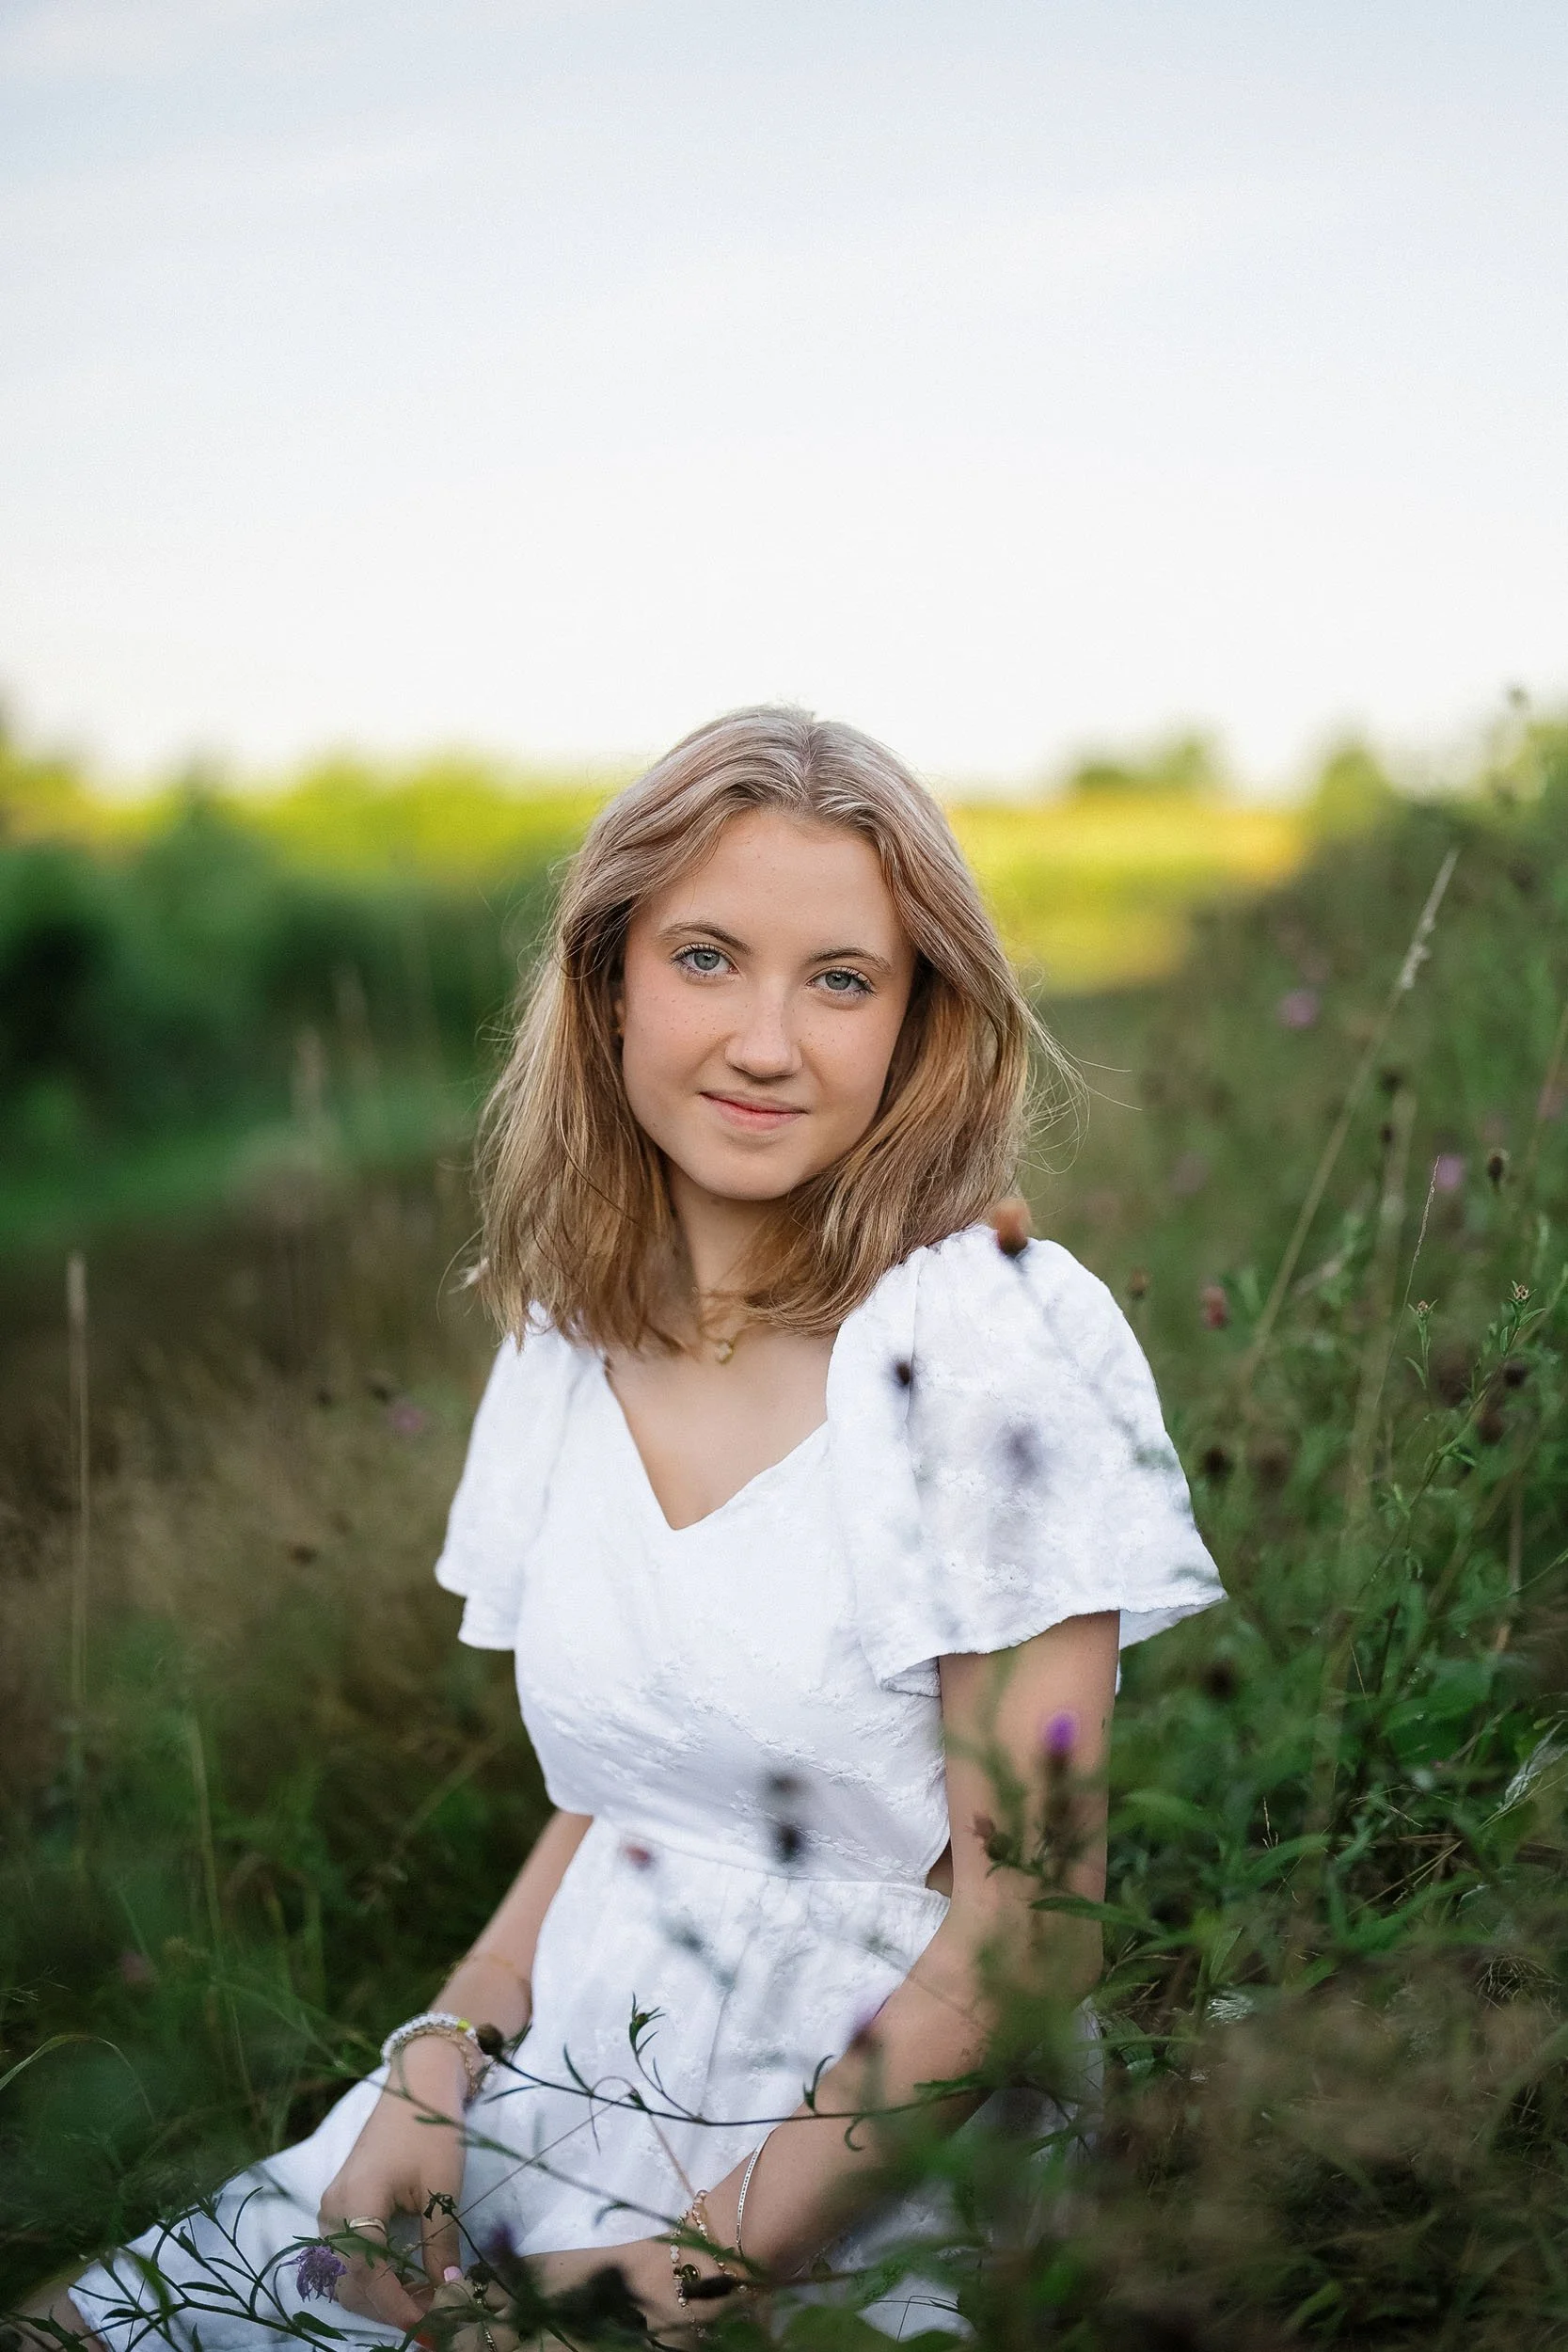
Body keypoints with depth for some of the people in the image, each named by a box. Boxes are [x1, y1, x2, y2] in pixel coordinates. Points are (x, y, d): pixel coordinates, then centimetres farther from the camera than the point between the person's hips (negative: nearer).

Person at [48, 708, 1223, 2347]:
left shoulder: (995, 1340, -16)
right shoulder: (566, 1346, 4)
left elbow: (1028, 1929, -15)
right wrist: (438, 2061, -3)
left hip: (865, 2180, -5)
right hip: (557, 2101, 6)